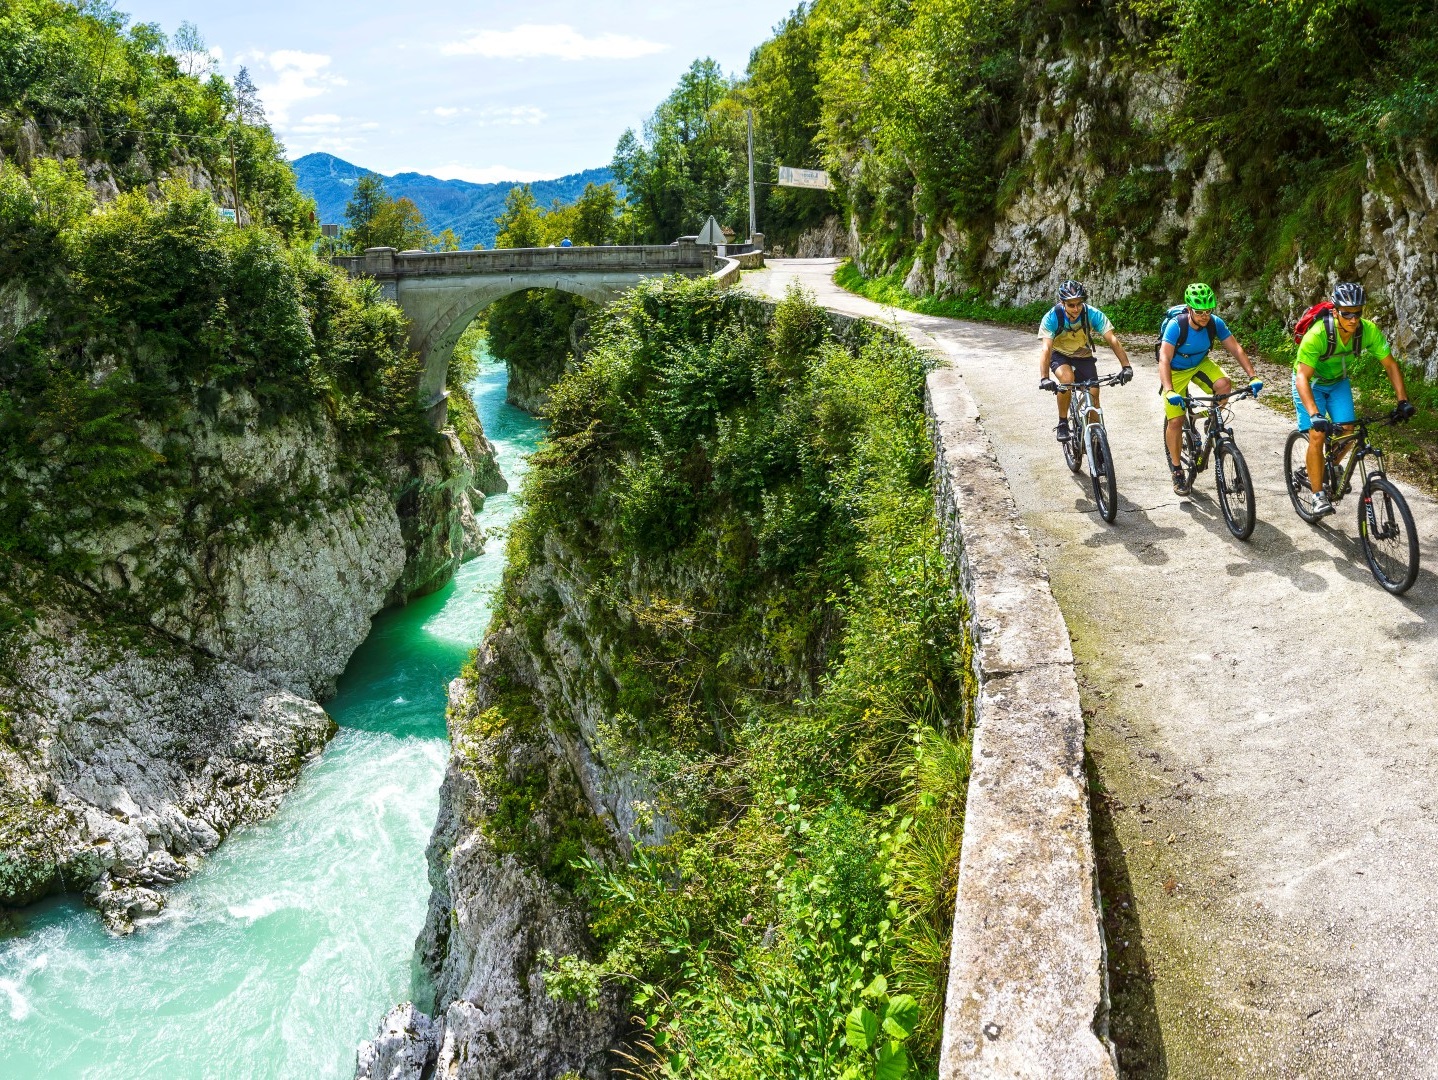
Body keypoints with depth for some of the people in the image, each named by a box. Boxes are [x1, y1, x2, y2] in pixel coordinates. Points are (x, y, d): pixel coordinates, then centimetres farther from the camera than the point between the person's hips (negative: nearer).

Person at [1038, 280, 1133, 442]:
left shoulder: (1093, 314, -25)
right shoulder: (1052, 318, -28)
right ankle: (1062, 424, -17)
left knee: (1093, 394, -11)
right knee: (1067, 378, -33)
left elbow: (1113, 340, -29)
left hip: (1083, 356, 2)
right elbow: (1046, 348, -37)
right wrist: (1044, 378, -52)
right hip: (1060, 355, -2)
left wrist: (1126, 366, -42)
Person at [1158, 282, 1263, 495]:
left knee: (1224, 385, -27)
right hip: (1176, 371, -3)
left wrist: (1253, 376, -27)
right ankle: (1176, 468, 8)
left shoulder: (1215, 323, -20)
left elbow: (1236, 349, -16)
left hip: (1200, 364, 3)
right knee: (1175, 421, -9)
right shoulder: (1176, 326, -31)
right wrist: (1169, 391, -50)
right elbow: (1164, 359, -37)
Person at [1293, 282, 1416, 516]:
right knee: (1318, 435, -16)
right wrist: (1315, 415, -50)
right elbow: (1302, 377, -39)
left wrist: (1403, 401, -23)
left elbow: (1390, 365, -14)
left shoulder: (1369, 330, -23)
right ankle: (1318, 495, -6)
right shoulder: (1318, 334, -36)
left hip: (1338, 382, 4)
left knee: (1347, 433, -6)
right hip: (1310, 382, -4)